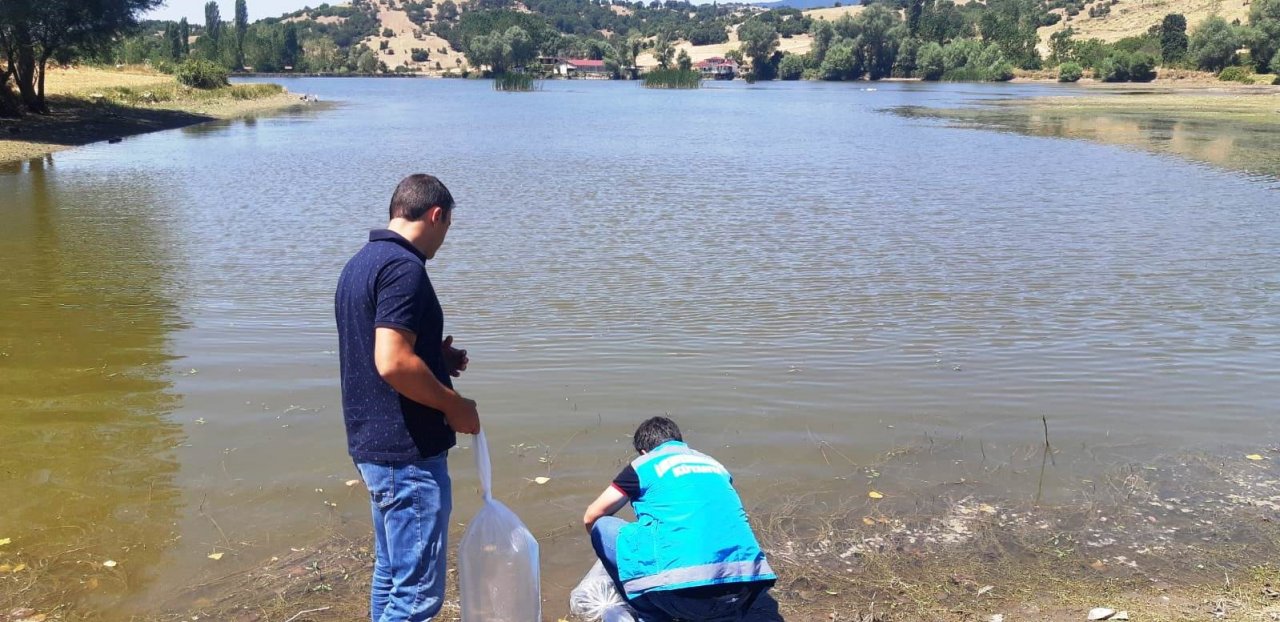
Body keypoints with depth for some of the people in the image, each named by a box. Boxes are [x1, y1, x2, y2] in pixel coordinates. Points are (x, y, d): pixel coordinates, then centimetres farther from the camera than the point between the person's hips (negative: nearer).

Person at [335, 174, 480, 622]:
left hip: (372, 443, 10)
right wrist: (455, 406, -15)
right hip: (409, 453, -10)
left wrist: (435, 358, 13)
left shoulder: (360, 263, 13)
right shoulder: (404, 267, -18)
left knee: (392, 572, 20)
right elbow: (392, 363, -27)